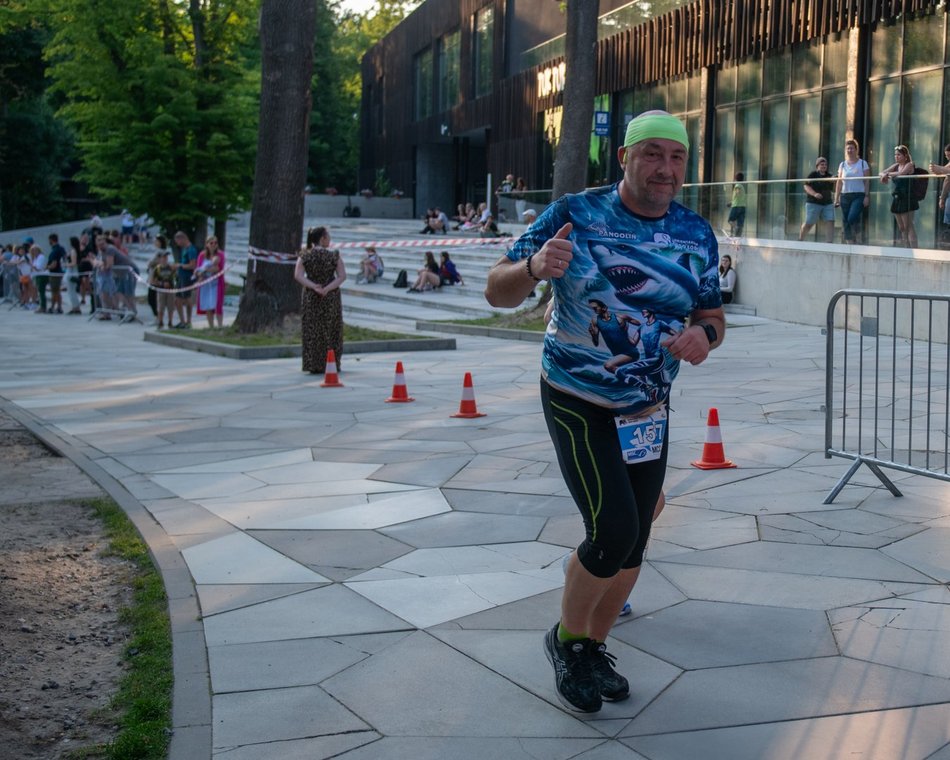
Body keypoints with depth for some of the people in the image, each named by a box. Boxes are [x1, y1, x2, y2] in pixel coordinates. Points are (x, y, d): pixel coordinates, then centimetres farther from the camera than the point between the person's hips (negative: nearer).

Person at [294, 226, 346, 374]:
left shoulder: (304, 256, -3)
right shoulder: (334, 256, -6)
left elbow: (298, 275, -14)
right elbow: (342, 276, -13)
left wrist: (313, 287, -19)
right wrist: (328, 288, -19)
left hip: (311, 299, 1)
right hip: (331, 298, -1)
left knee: (312, 332, 7)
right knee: (331, 332, 10)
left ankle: (314, 365, 4)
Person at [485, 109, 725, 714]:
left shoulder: (697, 234, -1)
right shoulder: (576, 214, -13)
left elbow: (713, 316, 8)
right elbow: (498, 290, -11)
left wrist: (703, 335, -17)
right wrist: (533, 267, -35)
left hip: (649, 410, 5)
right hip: (577, 404, -5)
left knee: (633, 544, 10)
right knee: (613, 530, -17)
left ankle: (594, 648, 33)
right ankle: (566, 639, 11)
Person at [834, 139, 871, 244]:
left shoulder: (863, 163, 3)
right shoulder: (842, 165, 12)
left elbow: (867, 181, 0)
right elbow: (839, 182, 12)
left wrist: (867, 196, -9)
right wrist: (836, 198, 6)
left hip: (859, 196, -4)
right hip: (845, 196, 4)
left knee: (852, 218, -23)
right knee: (846, 221, 0)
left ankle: (858, 238, -2)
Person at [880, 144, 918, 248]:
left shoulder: (909, 165, -6)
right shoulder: (895, 166, 14)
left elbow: (901, 173, -25)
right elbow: (882, 172, 11)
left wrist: (888, 174, -17)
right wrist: (884, 175, -12)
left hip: (907, 199, -8)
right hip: (896, 199, 8)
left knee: (908, 226, -11)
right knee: (901, 228, 8)